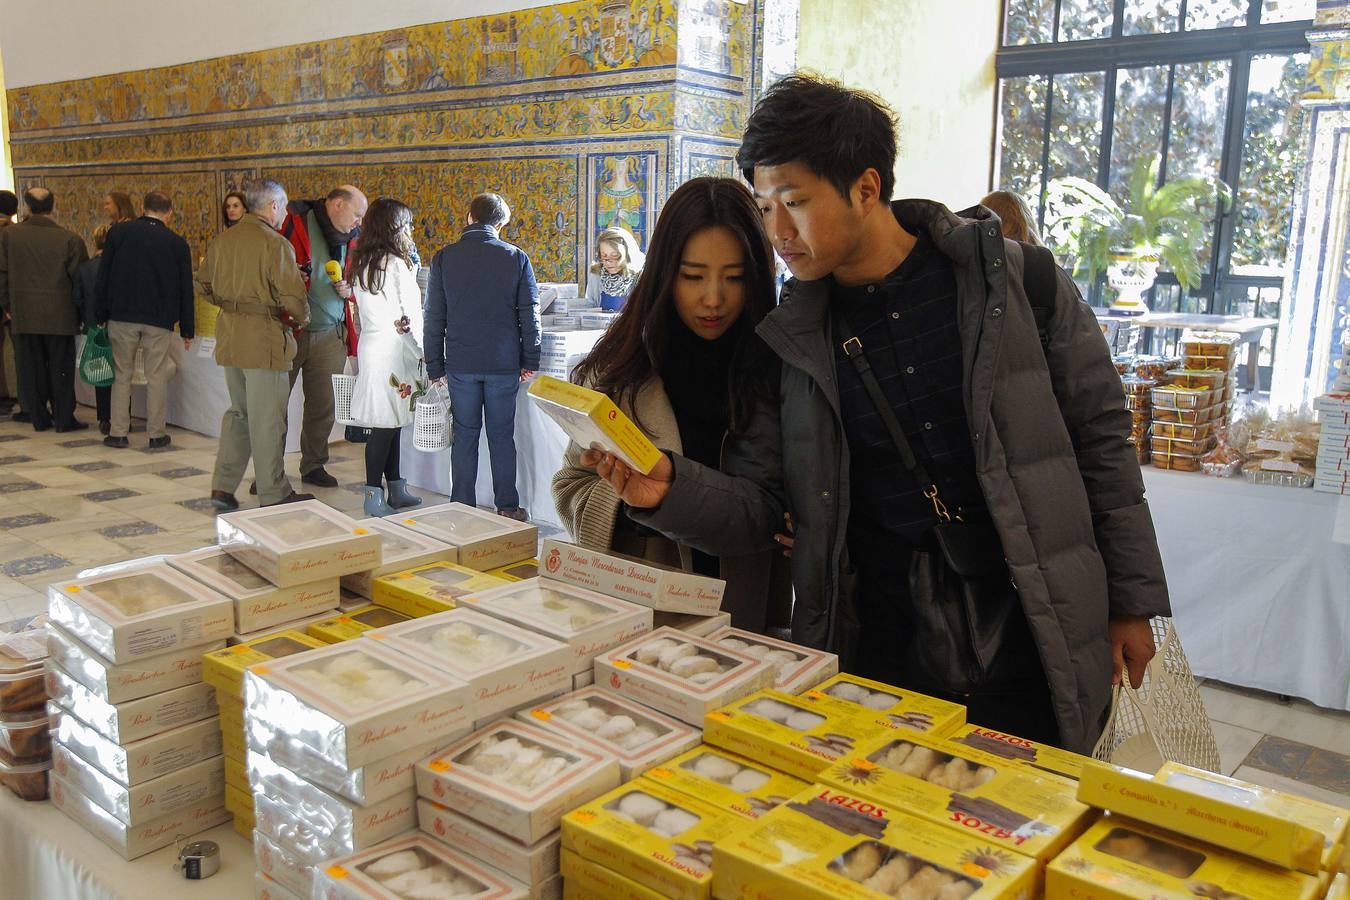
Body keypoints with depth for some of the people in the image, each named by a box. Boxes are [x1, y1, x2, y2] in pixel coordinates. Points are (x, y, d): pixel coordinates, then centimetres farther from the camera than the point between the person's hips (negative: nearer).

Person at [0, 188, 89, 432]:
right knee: (61, 368, 6)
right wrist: (80, 313, 6)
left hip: (23, 315, 2)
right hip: (60, 316, -2)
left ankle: (39, 418, 16)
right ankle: (64, 419, 9)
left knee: (30, 369, 11)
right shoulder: (70, 239, -9)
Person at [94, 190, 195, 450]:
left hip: (122, 316, 1)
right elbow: (185, 289, 4)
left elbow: (102, 277, 1)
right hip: (160, 320, -1)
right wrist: (187, 330, 11)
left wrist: (100, 315, 8)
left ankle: (119, 433, 10)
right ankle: (156, 434, 8)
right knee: (157, 377, 6)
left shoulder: (119, 232, 1)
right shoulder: (177, 243, 1)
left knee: (122, 375, 10)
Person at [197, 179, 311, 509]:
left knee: (239, 411, 19)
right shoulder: (276, 244, -14)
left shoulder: (220, 241, 8)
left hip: (230, 337, 7)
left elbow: (205, 286, 16)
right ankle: (273, 495, 11)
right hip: (265, 337, -7)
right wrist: (301, 318, 4)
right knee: (267, 419, 1)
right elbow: (292, 297, -15)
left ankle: (222, 486, 17)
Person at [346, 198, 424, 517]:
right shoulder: (395, 264, -13)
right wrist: (426, 353, 0)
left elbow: (367, 311, 13)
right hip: (392, 350, -8)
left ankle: (396, 489, 21)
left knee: (390, 422, 13)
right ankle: (374, 496, 1)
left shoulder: (361, 264, 12)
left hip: (369, 344, 8)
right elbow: (411, 315, -9)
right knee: (386, 424, -4)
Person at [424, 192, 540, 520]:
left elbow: (434, 318, 1)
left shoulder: (444, 258, 0)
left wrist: (435, 366, 8)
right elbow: (529, 315, -2)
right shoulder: (516, 258, -3)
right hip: (503, 363, -1)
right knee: (502, 435, 8)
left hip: (460, 363, 1)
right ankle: (508, 508, 12)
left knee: (465, 434, 9)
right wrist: (530, 362, 6)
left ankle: (462, 507, 13)